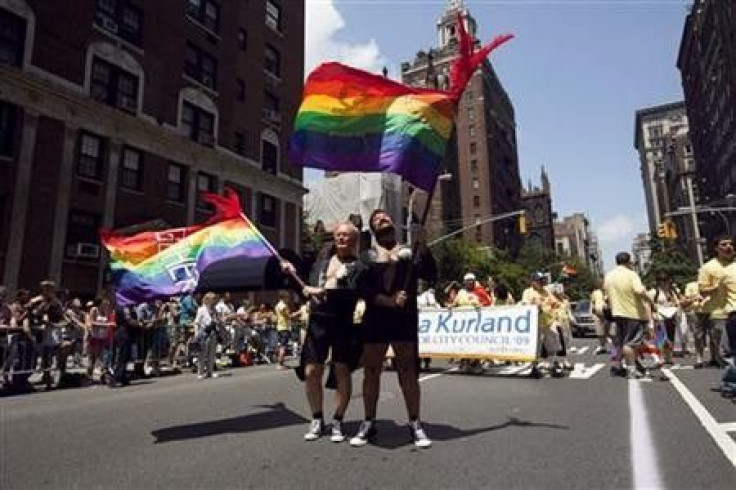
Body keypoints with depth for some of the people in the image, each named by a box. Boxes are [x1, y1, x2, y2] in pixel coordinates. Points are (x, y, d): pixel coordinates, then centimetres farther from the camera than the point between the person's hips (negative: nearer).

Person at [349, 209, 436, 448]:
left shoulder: (409, 252, 12)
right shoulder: (367, 255, 11)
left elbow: (430, 275, 0)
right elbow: (362, 288, -2)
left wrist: (423, 246, -9)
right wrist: (388, 300, -16)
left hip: (405, 317, -1)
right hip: (375, 317, 1)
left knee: (408, 370, 2)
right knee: (371, 371, 6)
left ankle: (415, 423, 12)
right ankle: (369, 423, 18)